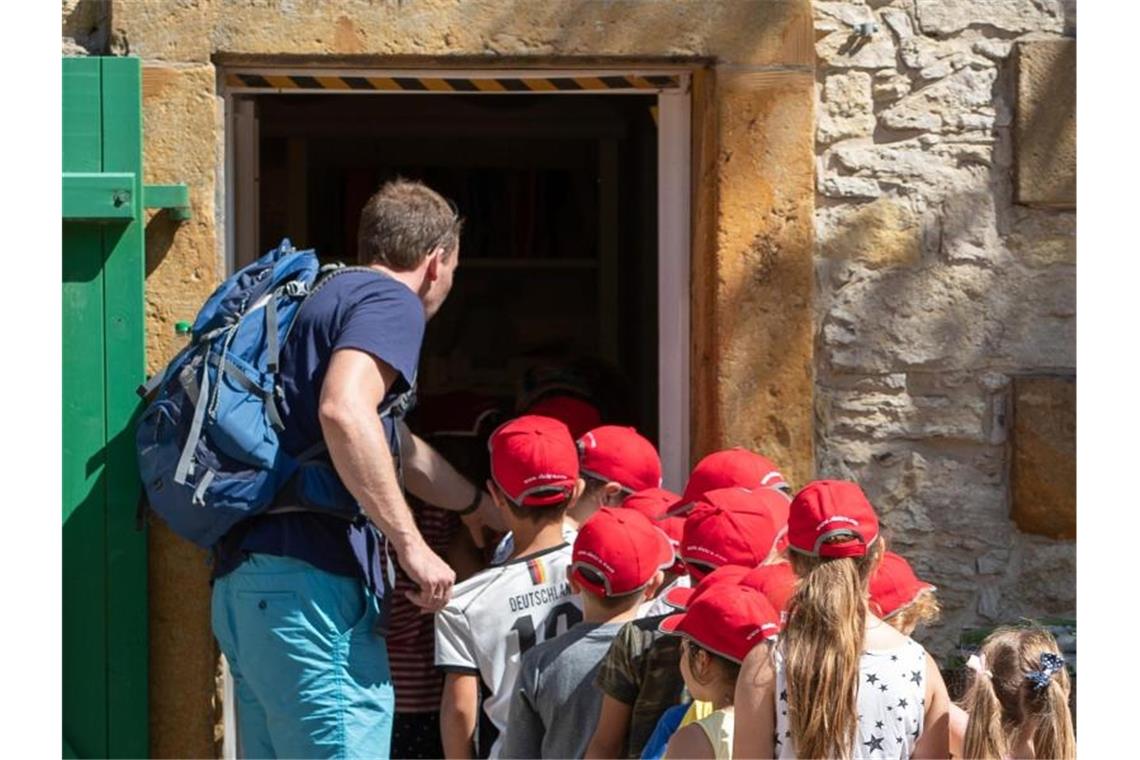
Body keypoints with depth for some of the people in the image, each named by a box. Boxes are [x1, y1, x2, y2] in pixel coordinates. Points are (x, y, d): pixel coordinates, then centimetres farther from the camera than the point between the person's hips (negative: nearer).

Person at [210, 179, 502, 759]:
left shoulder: (330, 295, 27)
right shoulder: (391, 300, -3)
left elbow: (398, 451, 42)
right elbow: (344, 411, -24)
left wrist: (480, 506, 58)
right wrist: (411, 545, -20)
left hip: (244, 581, 10)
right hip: (310, 585, -10)